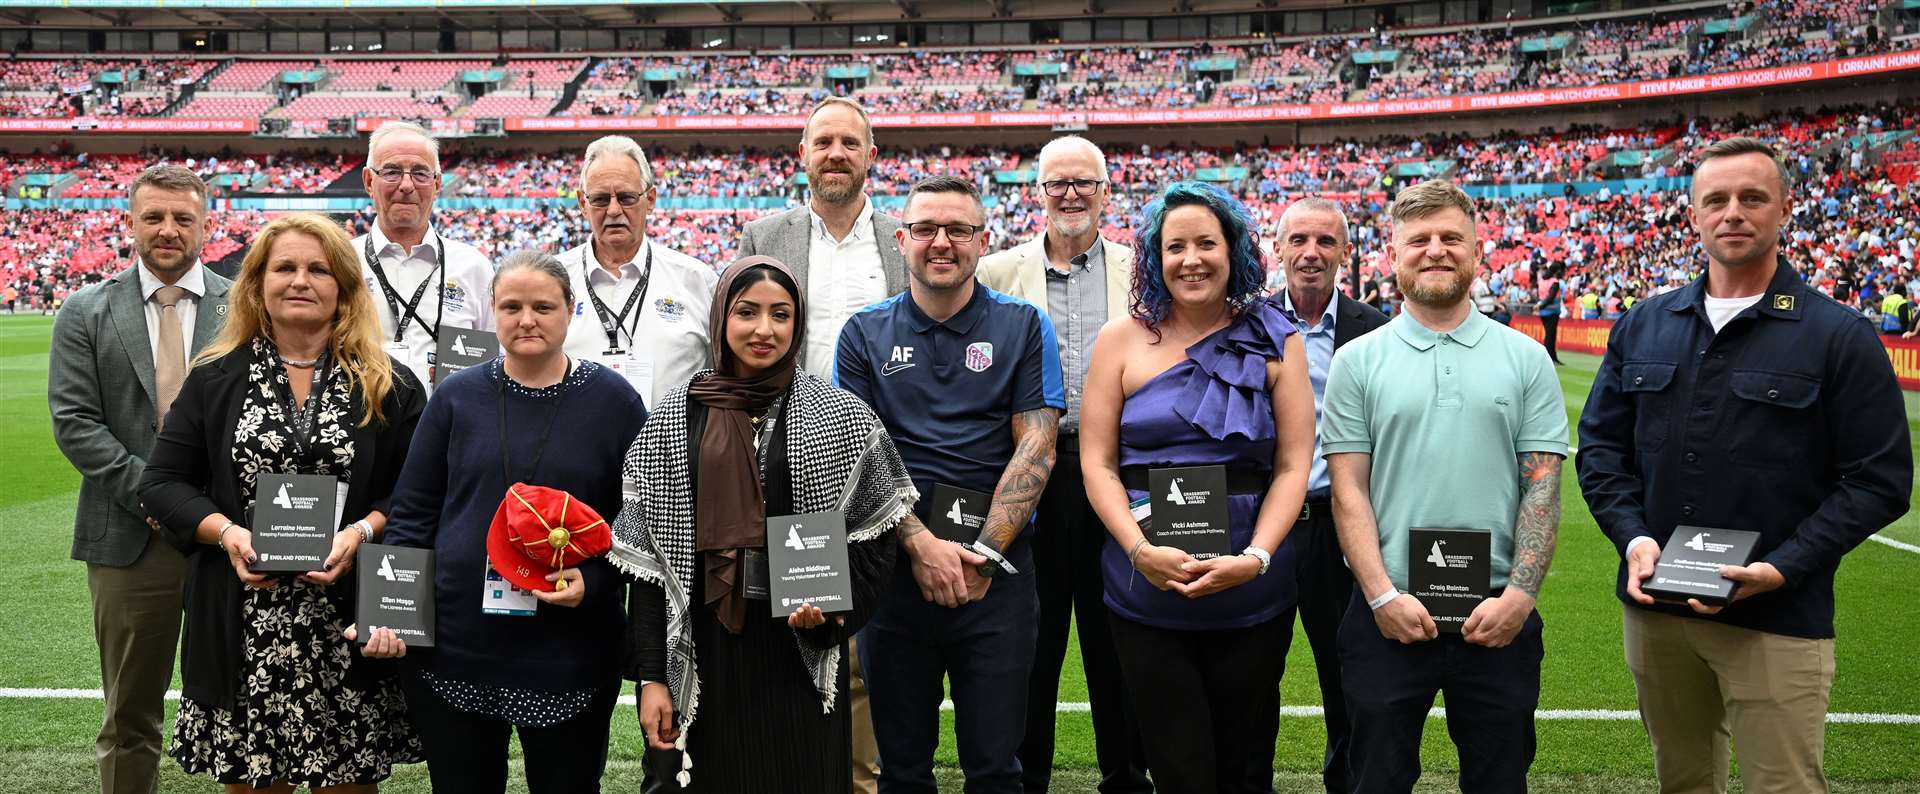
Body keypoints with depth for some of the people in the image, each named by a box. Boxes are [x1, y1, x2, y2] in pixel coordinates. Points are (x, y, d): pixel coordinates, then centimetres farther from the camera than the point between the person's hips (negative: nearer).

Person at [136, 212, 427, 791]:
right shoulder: (214, 379, 7)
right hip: (243, 631, 1)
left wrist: (363, 531, -15)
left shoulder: (388, 387, 4)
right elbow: (162, 483, 7)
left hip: (349, 629, -1)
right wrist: (227, 532, -10)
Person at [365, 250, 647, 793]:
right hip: (453, 649, 2)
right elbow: (412, 514, 6)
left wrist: (595, 582, -13)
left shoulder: (614, 401, 0)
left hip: (570, 657, -1)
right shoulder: (457, 397, 4)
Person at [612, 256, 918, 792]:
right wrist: (652, 676, -2)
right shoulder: (672, 421, 4)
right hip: (703, 655, 1)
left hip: (803, 654, -1)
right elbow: (648, 553, 3)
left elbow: (874, 537, 3)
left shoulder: (842, 418, 0)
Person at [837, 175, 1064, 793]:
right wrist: (921, 544, -13)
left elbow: (1034, 448, -2)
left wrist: (985, 553, -12)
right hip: (894, 565, 1)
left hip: (997, 567, -1)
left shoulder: (1023, 327, 4)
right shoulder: (865, 335, 7)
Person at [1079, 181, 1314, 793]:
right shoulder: (1122, 339, 3)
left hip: (1253, 597, 1)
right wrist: (1142, 551, -12)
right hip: (1144, 594, 0)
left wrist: (1255, 557, -13)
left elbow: (1293, 465, 1)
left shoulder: (1275, 341, 3)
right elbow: (1097, 462, 1)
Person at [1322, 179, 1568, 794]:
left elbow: (1542, 485, 2)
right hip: (1388, 615, -1)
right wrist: (1383, 595, -10)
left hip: (1499, 615, 1)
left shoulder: (1525, 359, 5)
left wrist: (1521, 593, -9)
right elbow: (1349, 490, -2)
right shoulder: (1357, 362, 2)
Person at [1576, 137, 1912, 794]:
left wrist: (1783, 568, -16)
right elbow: (1600, 444, 11)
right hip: (1654, 604, 4)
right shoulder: (1643, 327, 8)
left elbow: (1878, 480, -6)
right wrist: (1631, 536, -6)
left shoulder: (1840, 337, -4)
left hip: (1779, 621, -4)